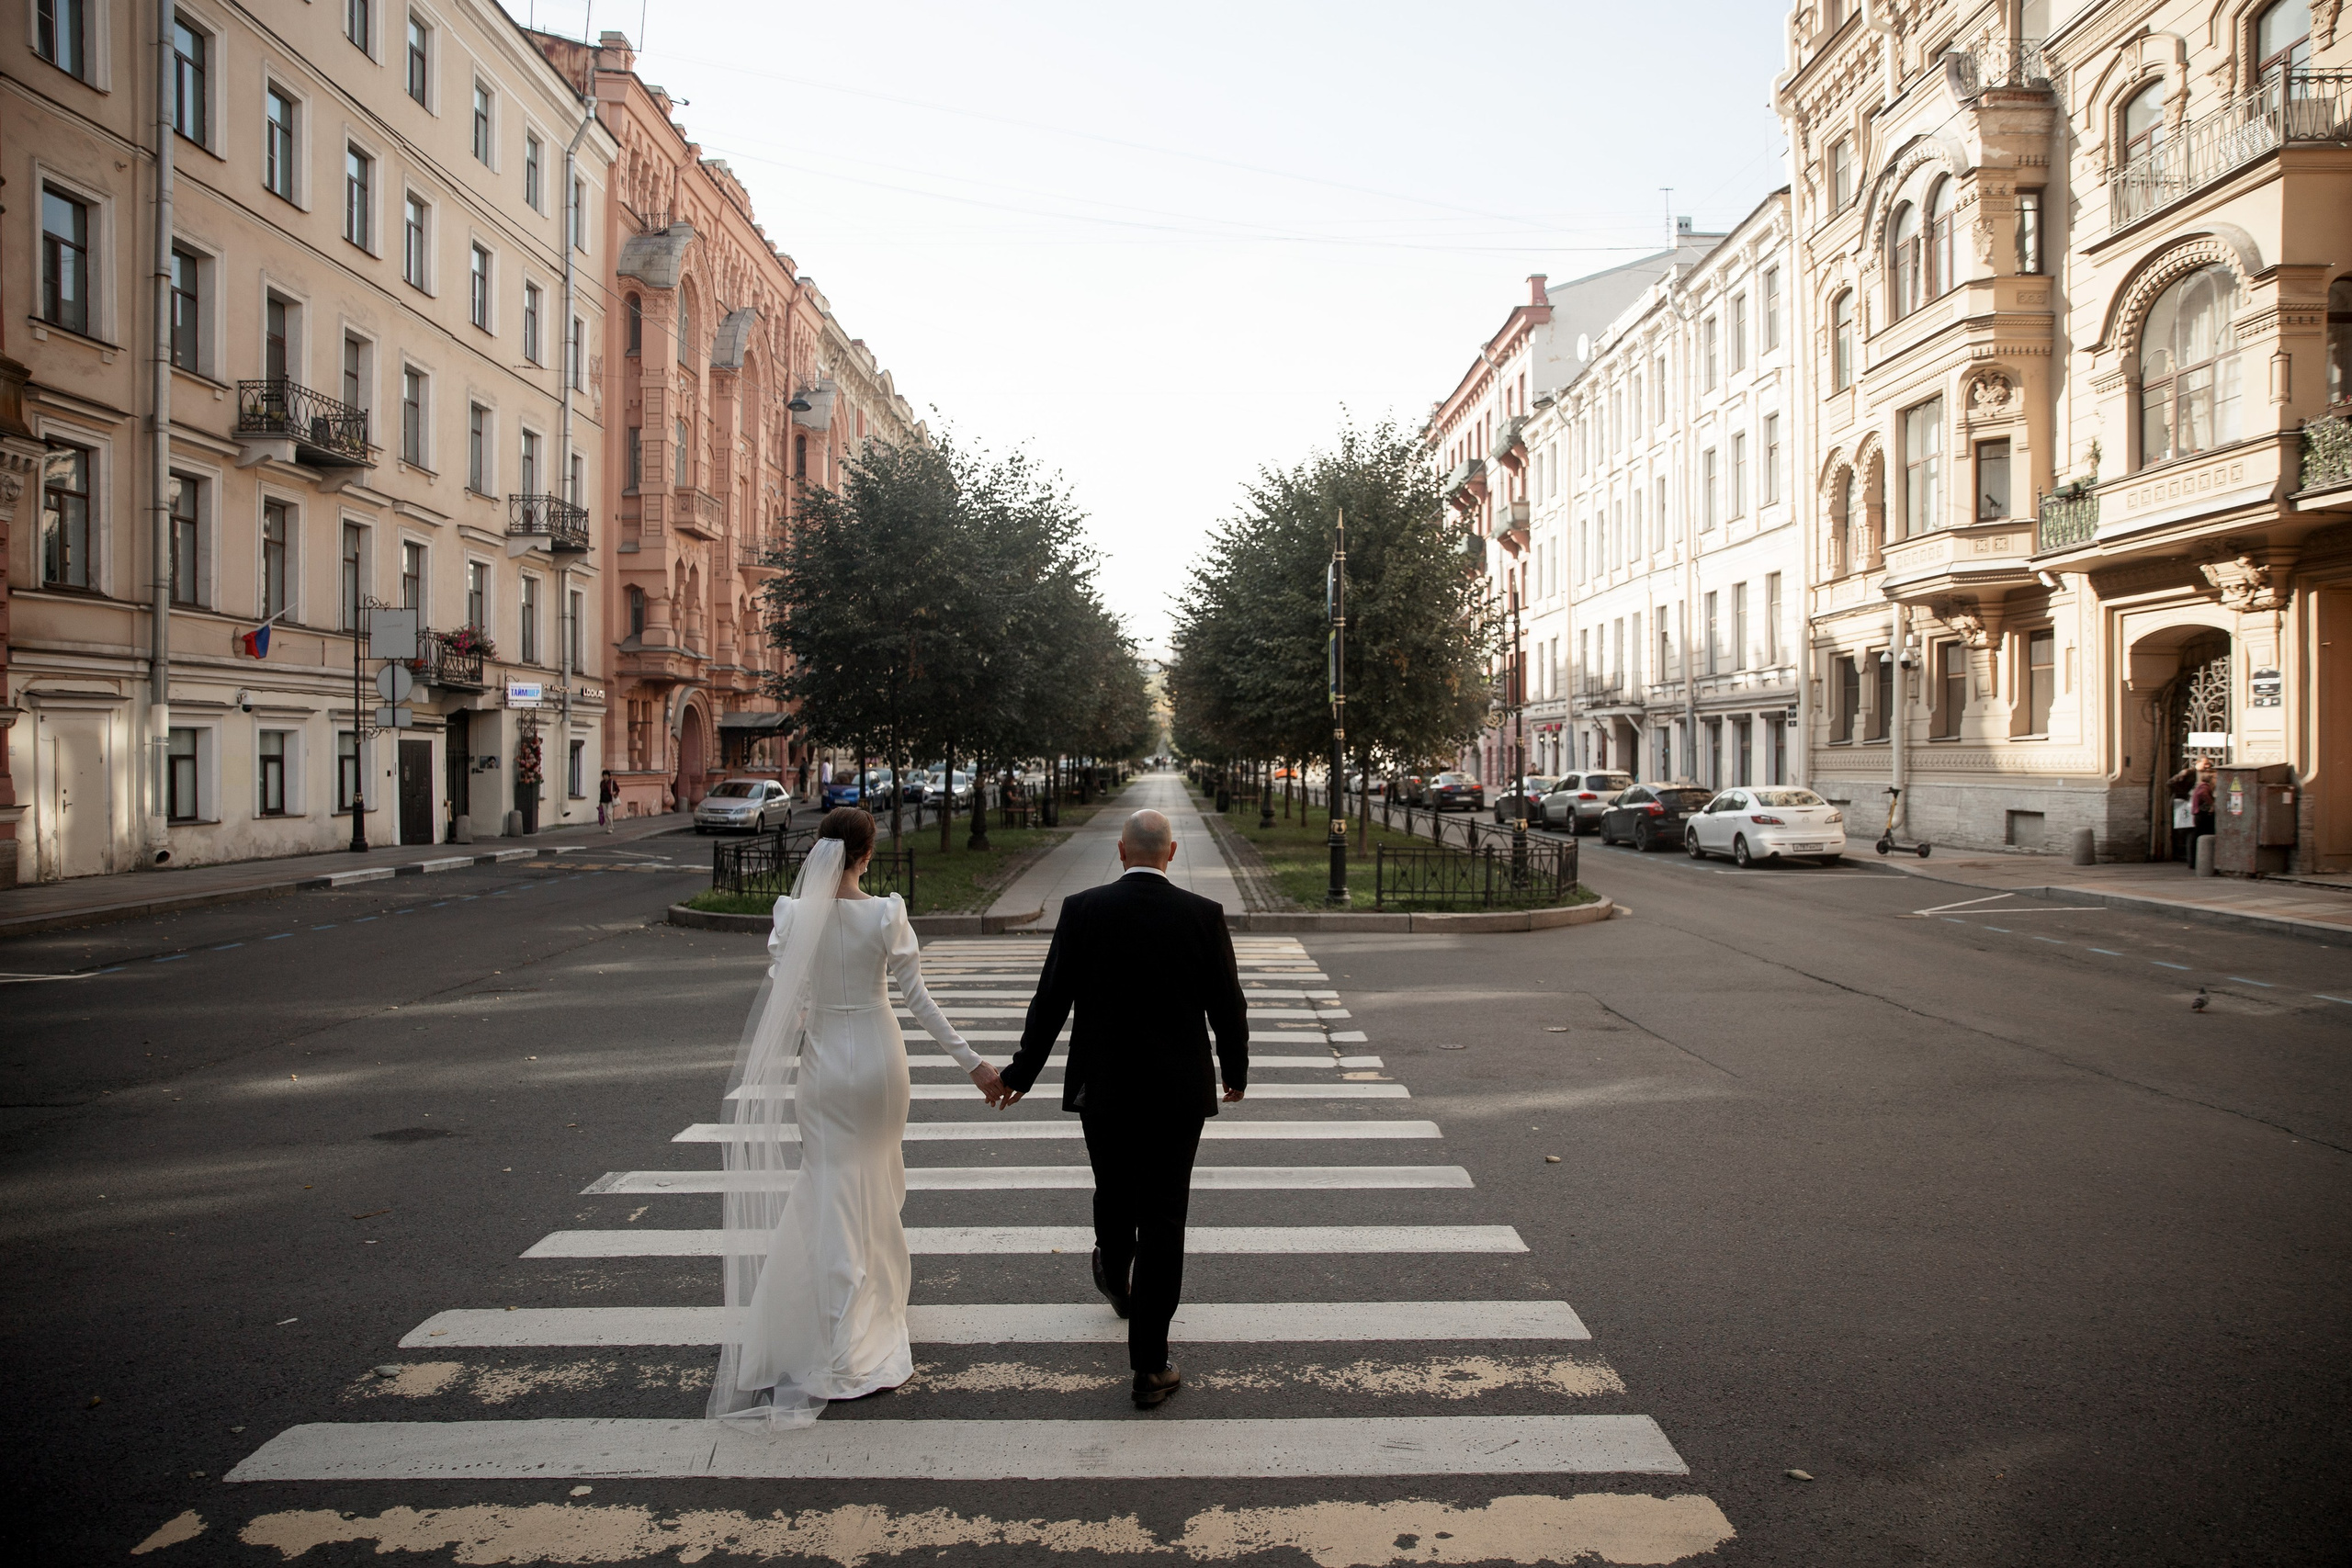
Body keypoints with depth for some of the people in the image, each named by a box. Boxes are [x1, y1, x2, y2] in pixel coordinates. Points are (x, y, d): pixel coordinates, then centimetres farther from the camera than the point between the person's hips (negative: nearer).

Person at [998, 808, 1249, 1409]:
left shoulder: (1082, 910, -7)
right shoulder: (1204, 914, -7)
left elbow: (1051, 1000, -4)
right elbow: (1227, 1005, -1)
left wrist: (1021, 1073, 8)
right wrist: (1235, 1073, 15)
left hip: (1103, 1089, 1)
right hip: (1178, 1091, -1)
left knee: (1113, 1195, 25)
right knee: (1163, 1221, 5)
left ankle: (1116, 1281, 53)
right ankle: (1149, 1364, 8)